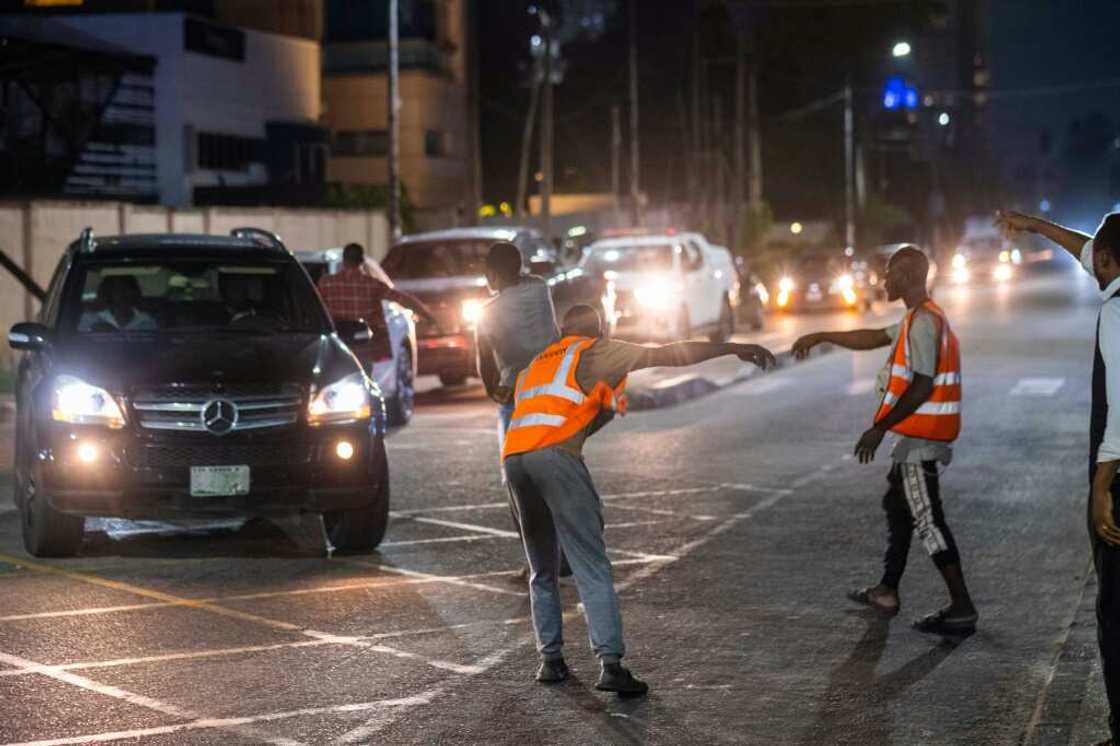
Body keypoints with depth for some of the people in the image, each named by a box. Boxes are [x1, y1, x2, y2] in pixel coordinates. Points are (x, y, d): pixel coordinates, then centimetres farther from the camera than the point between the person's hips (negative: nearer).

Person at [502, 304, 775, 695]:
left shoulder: (534, 365, 33)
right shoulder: (595, 351, 15)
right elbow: (668, 354, 9)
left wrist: (605, 409, 38)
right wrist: (733, 349, 13)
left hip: (514, 457, 6)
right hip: (556, 457, -6)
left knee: (542, 571, 19)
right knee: (592, 567, -6)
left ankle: (550, 659, 17)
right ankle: (611, 665, -13)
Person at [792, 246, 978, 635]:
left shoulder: (923, 322, -18)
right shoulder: (918, 318, 15)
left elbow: (922, 386, -24)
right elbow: (874, 338, 27)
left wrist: (879, 429, -20)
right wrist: (822, 337, 28)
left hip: (919, 439, -11)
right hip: (917, 436, 11)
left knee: (926, 519, -8)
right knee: (897, 505, 21)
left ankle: (962, 608, -8)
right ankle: (887, 592, 31)